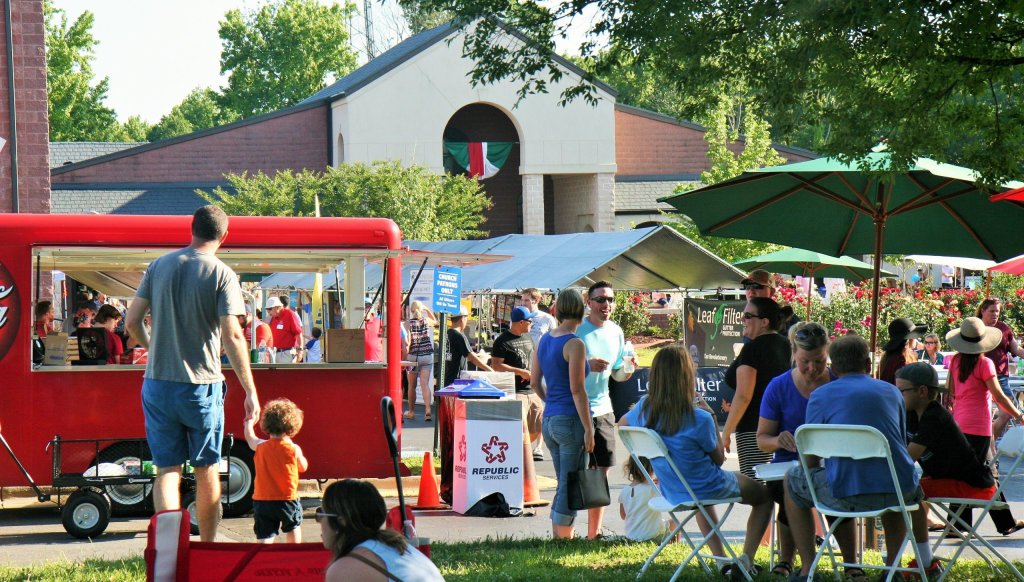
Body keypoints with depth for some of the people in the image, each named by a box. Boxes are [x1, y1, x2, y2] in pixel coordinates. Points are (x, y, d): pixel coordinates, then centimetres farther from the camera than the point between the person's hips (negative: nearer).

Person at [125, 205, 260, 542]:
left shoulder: (160, 266, 4)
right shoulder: (221, 274, -9)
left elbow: (132, 321, 6)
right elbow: (232, 336, -15)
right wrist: (250, 391, -10)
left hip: (158, 384, 3)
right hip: (202, 387, -3)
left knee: (167, 470, 4)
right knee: (206, 470, 12)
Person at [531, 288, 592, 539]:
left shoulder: (545, 339, 9)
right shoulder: (574, 344, -14)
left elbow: (534, 381, 15)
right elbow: (577, 390, -17)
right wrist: (588, 429, -14)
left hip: (549, 421, 8)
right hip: (572, 420, -8)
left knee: (563, 486, 17)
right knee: (571, 488, -3)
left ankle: (558, 536, 21)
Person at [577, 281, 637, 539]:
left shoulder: (617, 332, 10)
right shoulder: (577, 330, -11)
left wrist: (629, 368, -2)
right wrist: (587, 366, -27)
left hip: (603, 410, 7)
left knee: (601, 473, 10)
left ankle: (594, 533, 19)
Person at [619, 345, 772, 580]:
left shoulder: (644, 409, -14)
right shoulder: (699, 419, -29)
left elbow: (622, 423, 11)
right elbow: (719, 458, -14)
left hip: (671, 492, 6)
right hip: (708, 489, -6)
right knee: (765, 495, 19)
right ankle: (746, 560, 6)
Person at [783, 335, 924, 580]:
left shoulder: (820, 396, 7)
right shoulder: (891, 391, 17)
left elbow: (810, 461, 6)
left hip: (847, 495, -4)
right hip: (898, 491, 4)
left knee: (793, 480, 24)